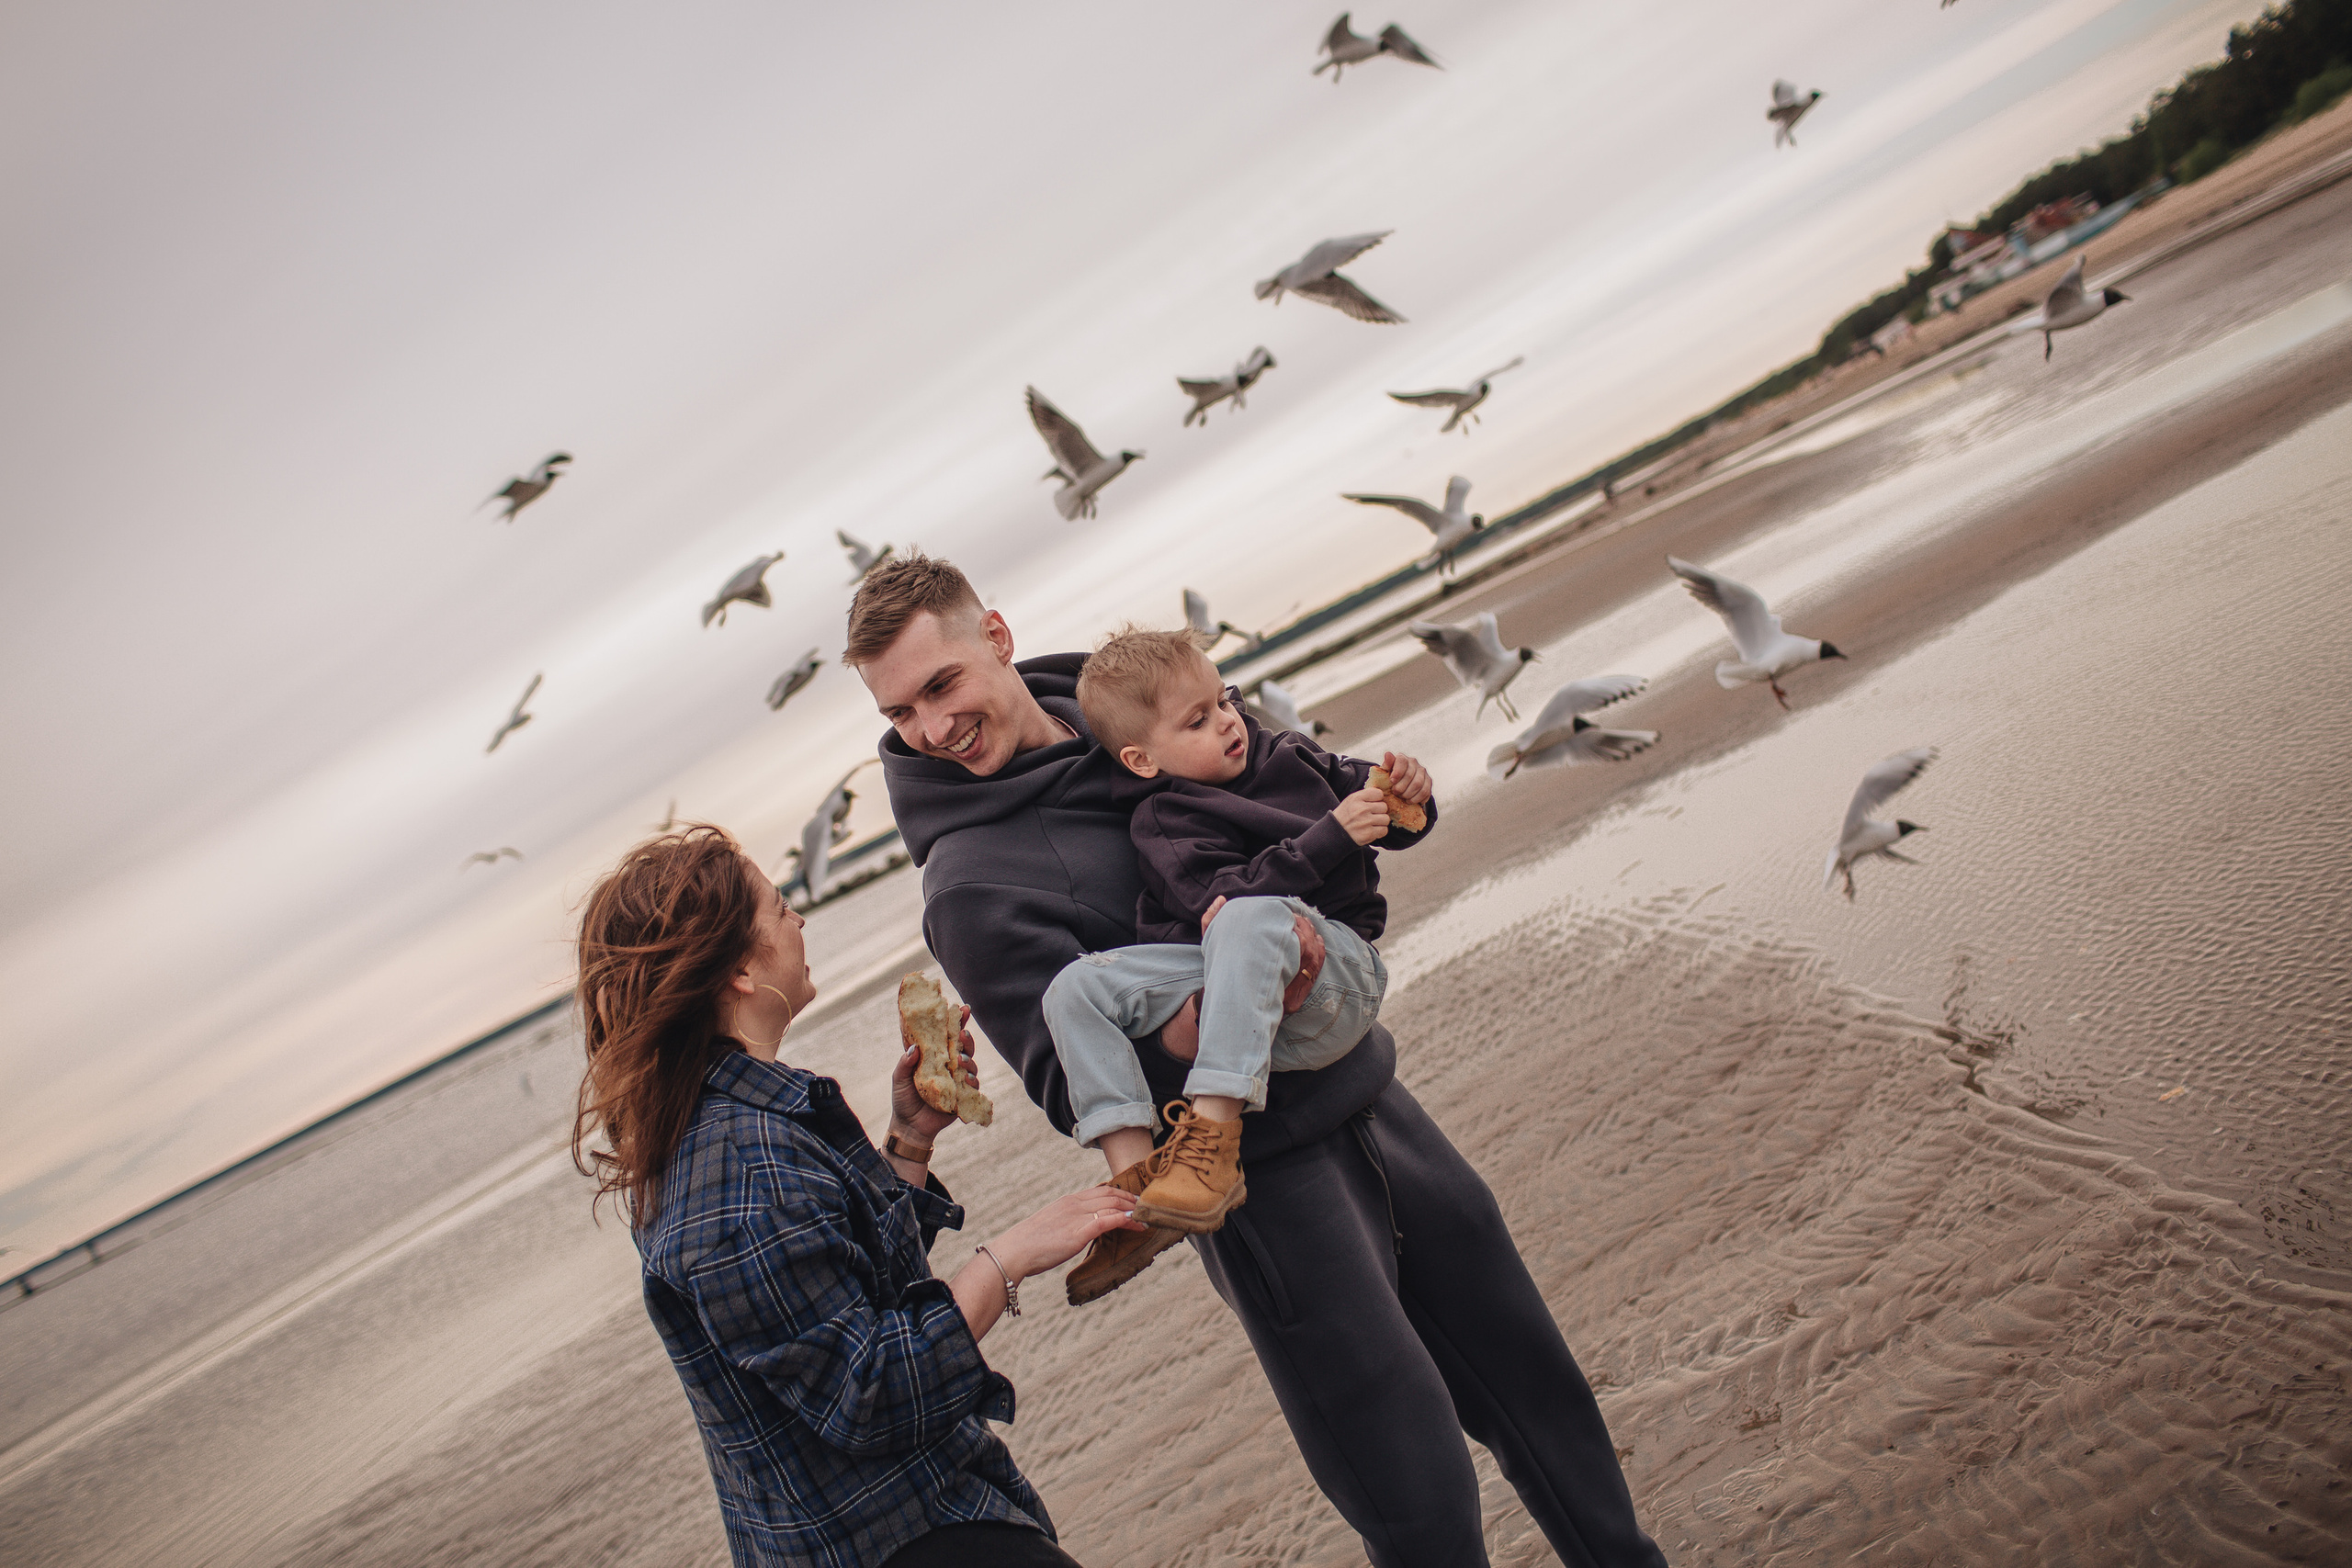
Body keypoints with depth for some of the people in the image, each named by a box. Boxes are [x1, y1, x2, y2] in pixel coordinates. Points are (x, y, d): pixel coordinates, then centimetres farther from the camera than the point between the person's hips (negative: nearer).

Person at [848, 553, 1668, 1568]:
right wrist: (1195, 1031, -35)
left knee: (1533, 1380, 19)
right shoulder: (970, 884, -15)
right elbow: (1077, 1088, -18)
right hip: (1266, 1178, -7)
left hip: (1368, 1095, 7)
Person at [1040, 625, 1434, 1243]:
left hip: (1337, 966, 0)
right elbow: (1217, 895, -14)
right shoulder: (1163, 822, 6)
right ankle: (1134, 1173, -26)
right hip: (1221, 983, 1)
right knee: (1074, 988, -17)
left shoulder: (1287, 755, 19)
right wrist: (1332, 836, -18)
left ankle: (1212, 1139, -44)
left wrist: (1401, 795, 3)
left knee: (1251, 918, -36)